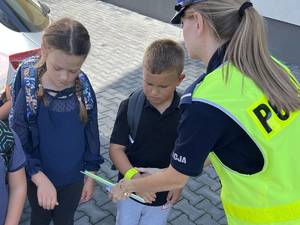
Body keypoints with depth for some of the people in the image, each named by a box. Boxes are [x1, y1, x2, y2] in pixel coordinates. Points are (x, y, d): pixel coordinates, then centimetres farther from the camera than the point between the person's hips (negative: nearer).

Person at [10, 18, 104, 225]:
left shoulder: (84, 91, -15)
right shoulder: (28, 93, -24)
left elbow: (92, 135, -4)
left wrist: (90, 177, 2)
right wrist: (40, 179, -27)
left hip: (74, 178, 2)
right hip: (39, 179, -1)